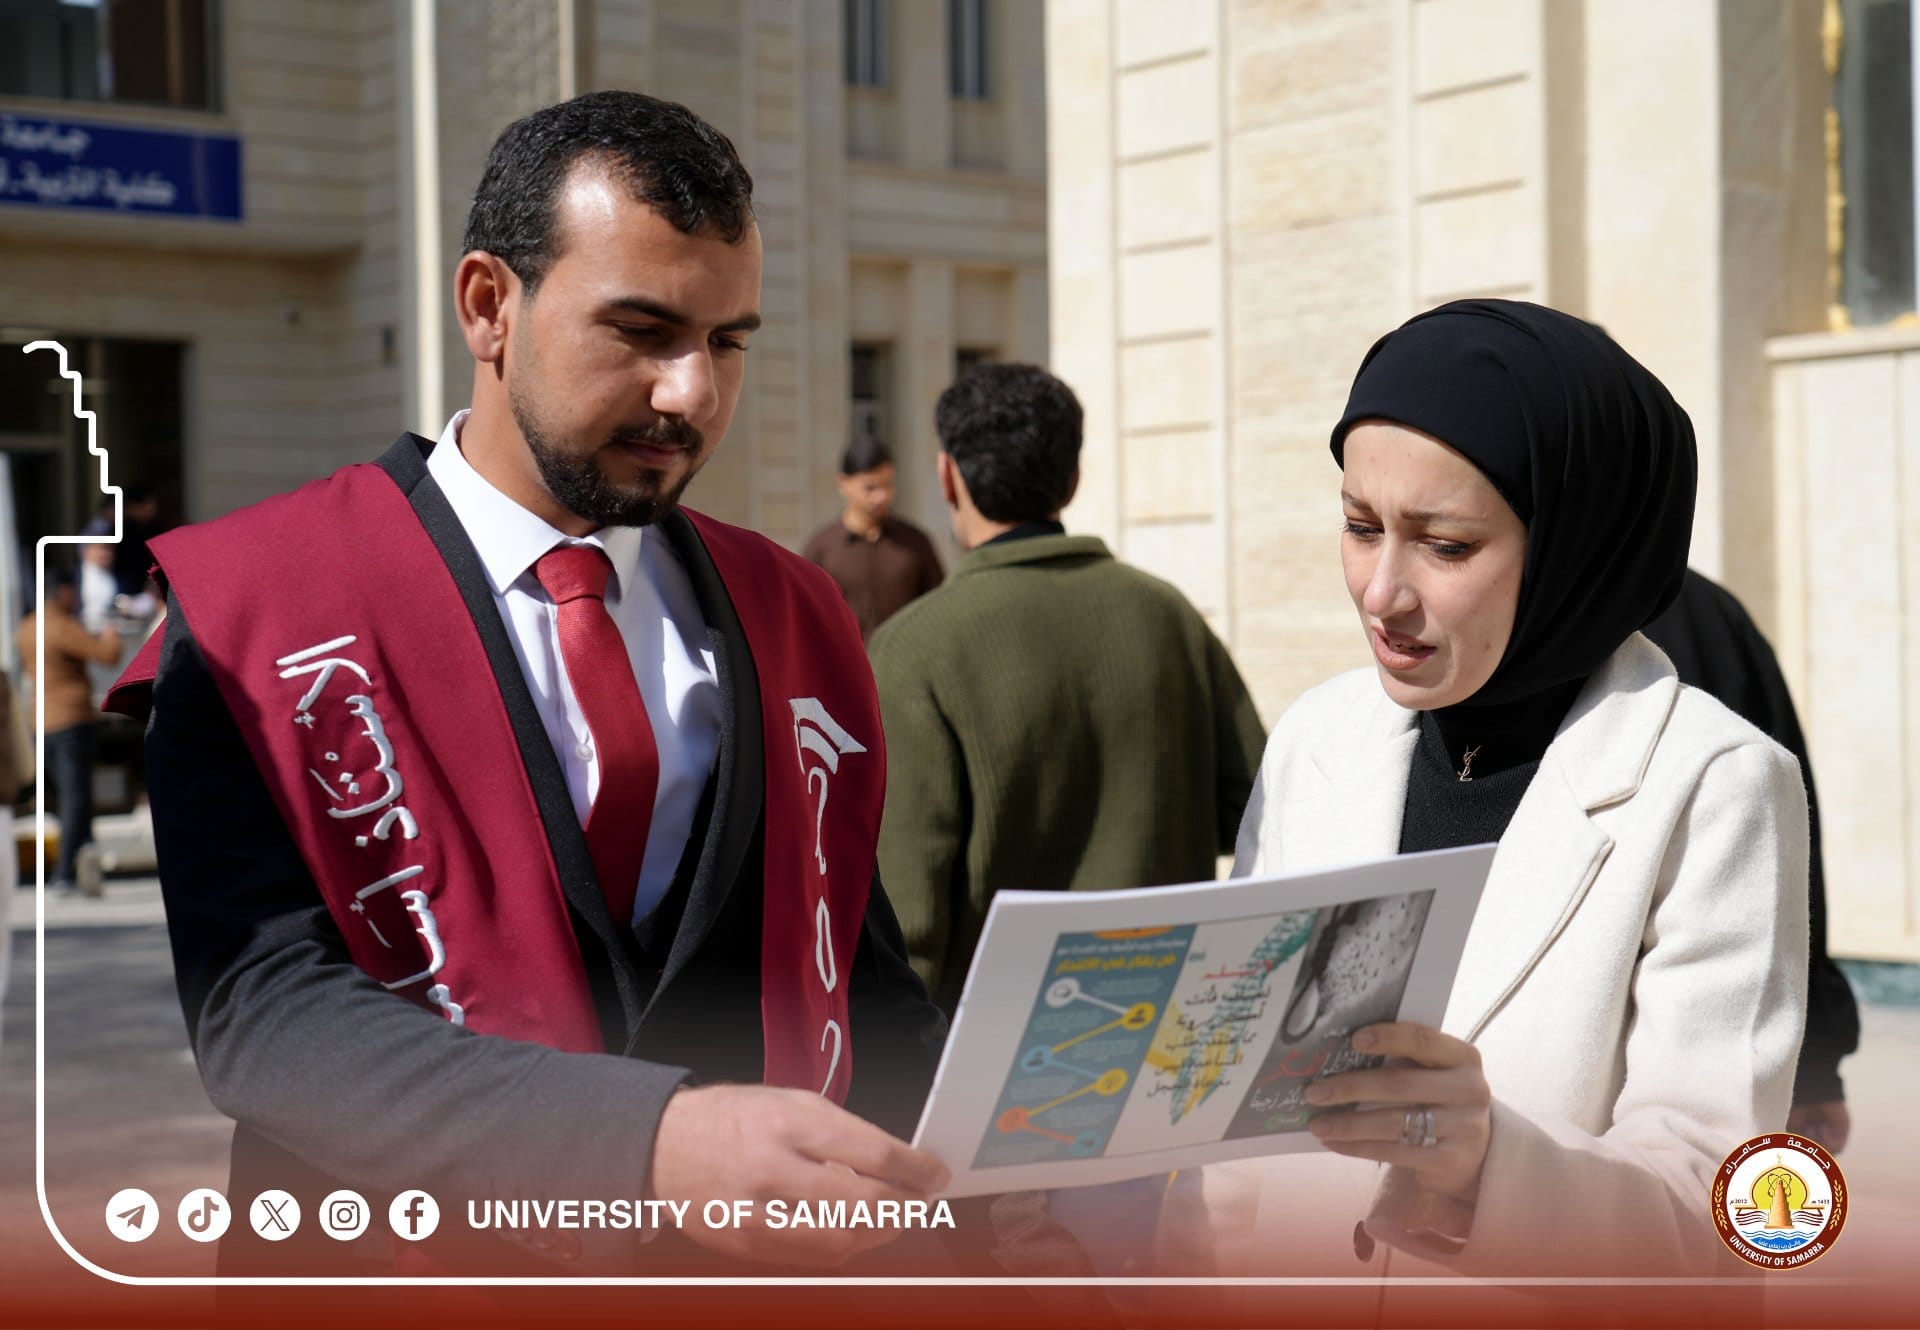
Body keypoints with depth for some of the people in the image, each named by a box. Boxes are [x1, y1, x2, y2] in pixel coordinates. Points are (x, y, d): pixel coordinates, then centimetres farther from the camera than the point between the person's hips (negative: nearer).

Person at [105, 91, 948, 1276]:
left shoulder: (794, 620, 11)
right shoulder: (248, 608, -4)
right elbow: (265, 1006, -15)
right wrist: (659, 1140, -27)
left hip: (757, 1270, 4)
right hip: (404, 1269, -3)